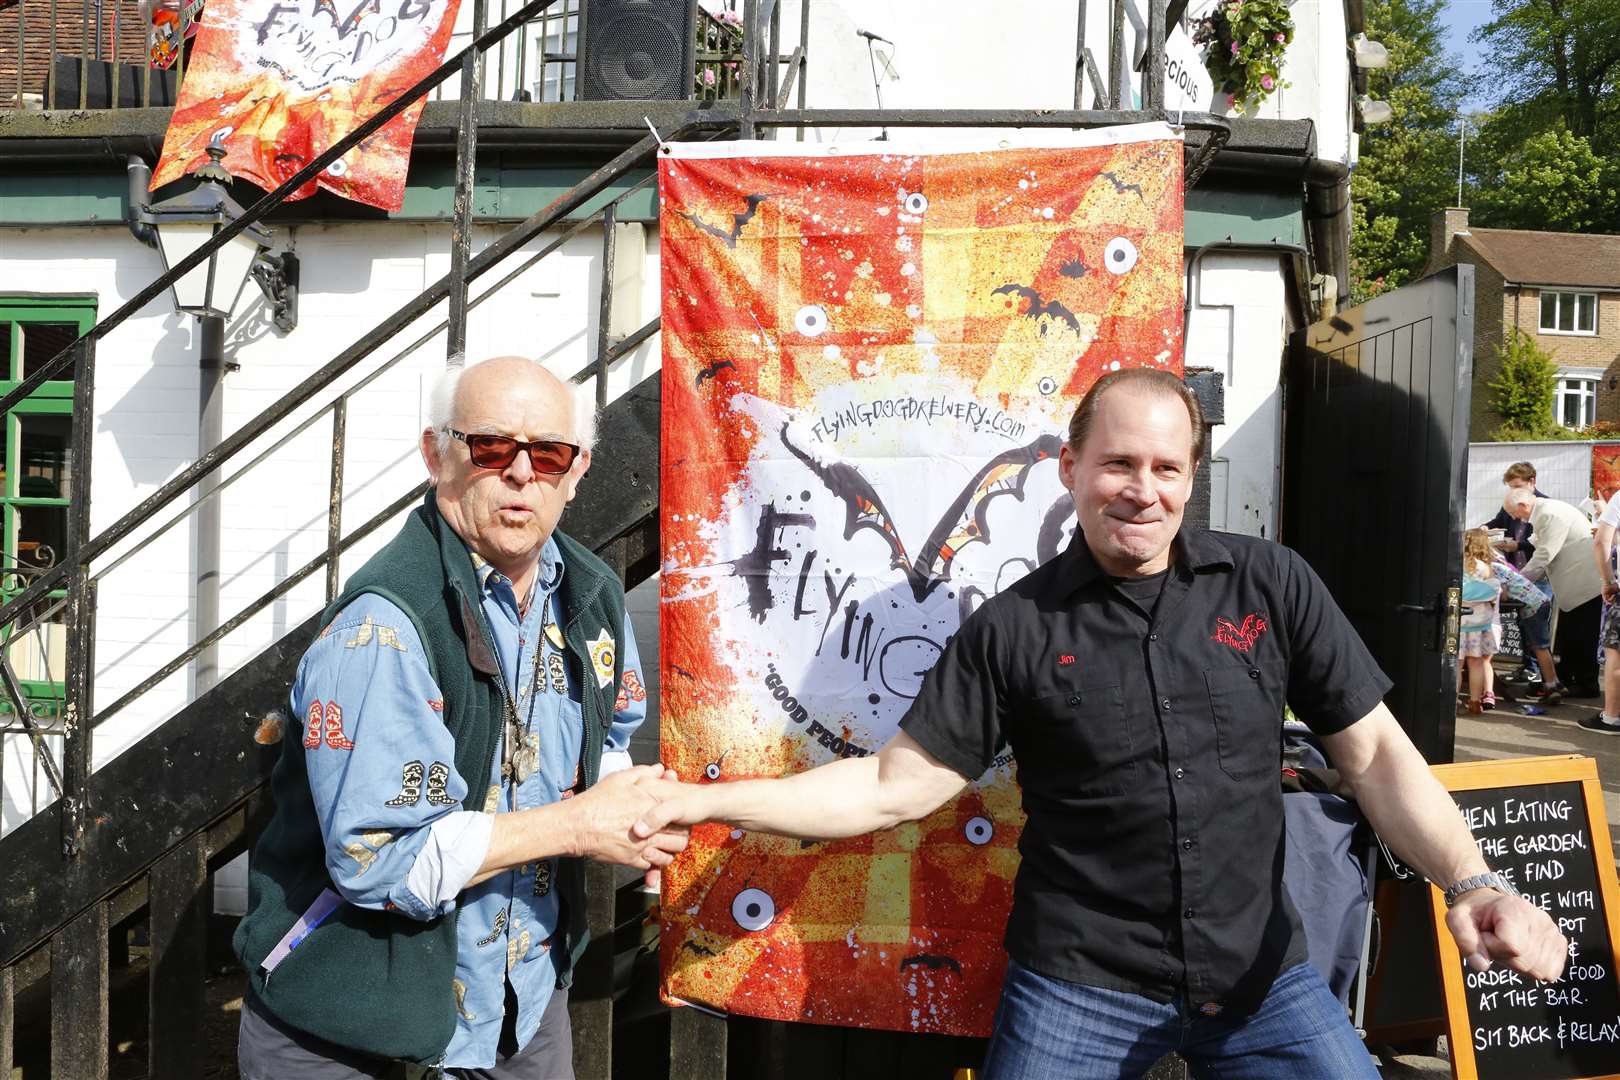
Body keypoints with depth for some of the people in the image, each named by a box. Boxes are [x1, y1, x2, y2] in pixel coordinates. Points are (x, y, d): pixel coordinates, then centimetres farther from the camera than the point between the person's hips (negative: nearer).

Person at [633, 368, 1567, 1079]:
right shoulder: (1014, 630, -6)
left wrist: (1473, 883, -16)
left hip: (1263, 976, 2)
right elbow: (894, 787, -5)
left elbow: (1377, 756, 0)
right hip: (1079, 987, -1)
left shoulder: (1273, 586, -3)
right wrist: (704, 802, -13)